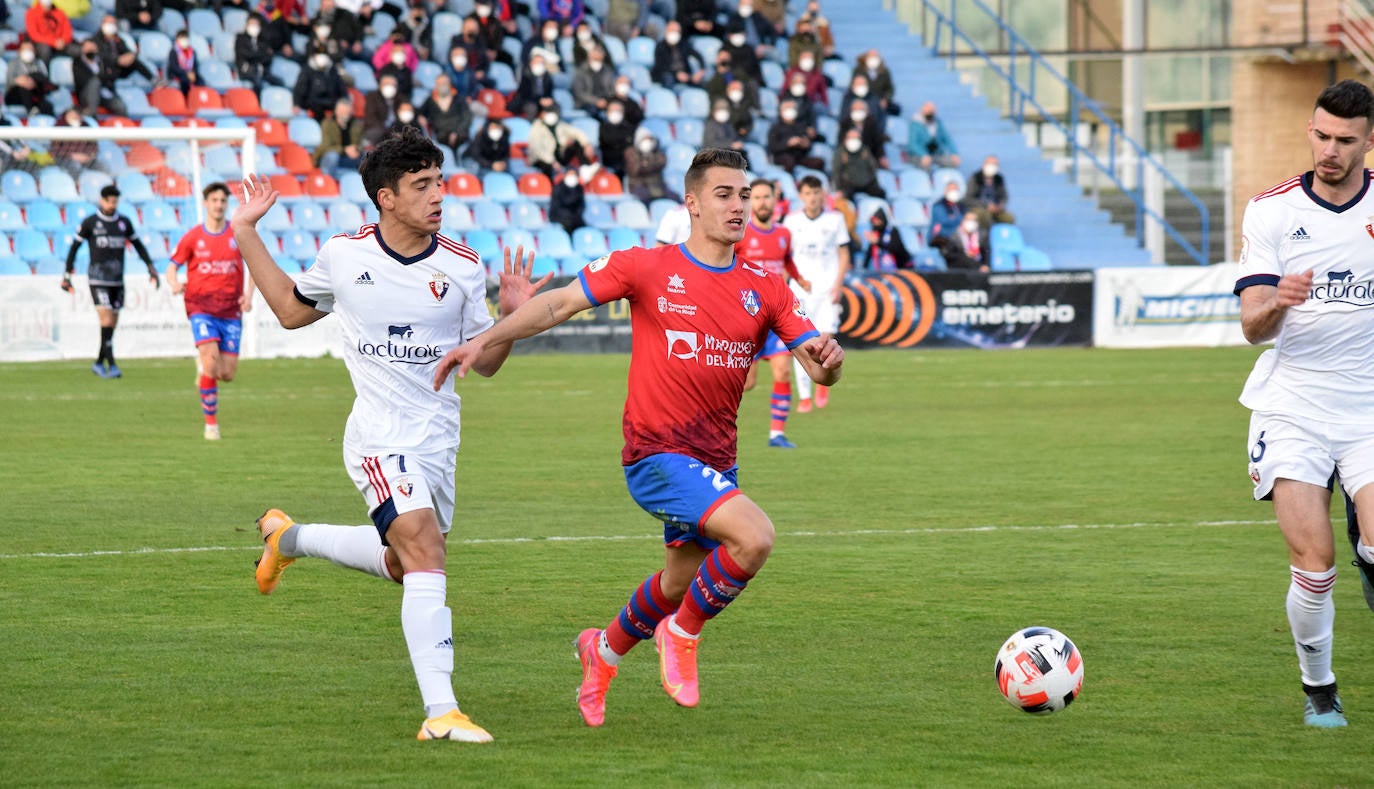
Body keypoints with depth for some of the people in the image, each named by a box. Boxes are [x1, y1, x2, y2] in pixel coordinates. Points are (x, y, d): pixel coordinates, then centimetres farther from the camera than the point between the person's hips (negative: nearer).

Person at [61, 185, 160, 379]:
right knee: (106, 322, -15)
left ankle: (99, 363, 21)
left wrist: (151, 268, 11)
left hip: (117, 281, 4)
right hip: (98, 280, -4)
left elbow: (138, 245, 18)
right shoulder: (90, 223, -2)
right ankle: (111, 366, -17)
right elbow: (74, 247, 5)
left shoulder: (124, 222, 8)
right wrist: (67, 276, 3)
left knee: (112, 325, 6)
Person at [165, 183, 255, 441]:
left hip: (231, 310, 2)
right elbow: (172, 267, 7)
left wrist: (248, 295, -2)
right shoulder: (193, 237, 2)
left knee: (227, 374, -3)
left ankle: (203, 365, 37)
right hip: (201, 306, -2)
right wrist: (174, 283, -17)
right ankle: (211, 423, -11)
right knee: (211, 358, -23)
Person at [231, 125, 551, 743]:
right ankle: (440, 711, -24)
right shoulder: (343, 254, -3)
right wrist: (246, 235, 12)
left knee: (402, 563, 18)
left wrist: (511, 316, -13)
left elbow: (485, 362, 7)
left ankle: (289, 538, 42)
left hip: (438, 438, 5)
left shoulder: (462, 268, -1)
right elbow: (291, 310, 16)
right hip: (380, 436, -5)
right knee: (425, 553, -21)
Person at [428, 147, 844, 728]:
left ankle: (606, 648, 48)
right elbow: (557, 305, -3)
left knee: (680, 585, 18)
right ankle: (682, 634, -3)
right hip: (657, 455, -6)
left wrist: (828, 359, -22)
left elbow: (818, 366, 2)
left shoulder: (764, 289, 6)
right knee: (754, 536, -27)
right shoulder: (648, 268, -5)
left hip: (715, 462, 6)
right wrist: (482, 341, -10)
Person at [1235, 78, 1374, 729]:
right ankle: (1318, 690, 12)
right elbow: (1254, 327, -8)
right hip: (1290, 411, -1)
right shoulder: (1271, 211, -1)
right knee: (1313, 569, -9)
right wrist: (1276, 304, -29)